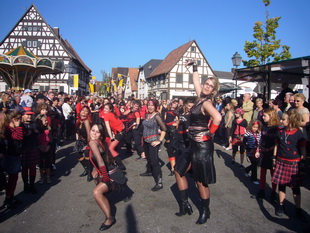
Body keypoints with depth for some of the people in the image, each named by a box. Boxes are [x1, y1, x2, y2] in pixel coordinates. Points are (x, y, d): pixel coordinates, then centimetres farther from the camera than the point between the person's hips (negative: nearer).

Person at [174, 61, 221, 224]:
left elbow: (218, 117, -36)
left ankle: (205, 211, 27)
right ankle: (185, 205, 29)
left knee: (201, 181, 5)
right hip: (194, 144, 9)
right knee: (179, 171, 16)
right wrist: (194, 68, 27)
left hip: (203, 146, -9)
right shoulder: (200, 97, 7)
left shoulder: (207, 102, -16)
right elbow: (196, 82, 24)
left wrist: (210, 133, -23)